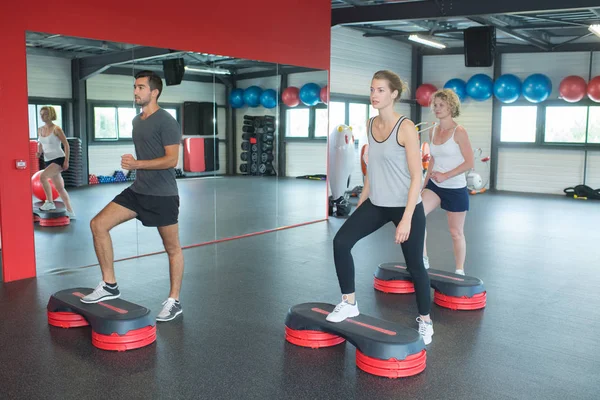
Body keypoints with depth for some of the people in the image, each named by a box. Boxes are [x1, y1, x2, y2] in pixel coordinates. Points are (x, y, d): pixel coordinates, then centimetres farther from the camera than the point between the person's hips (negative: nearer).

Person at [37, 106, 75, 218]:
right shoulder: (40, 130, 8)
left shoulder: (56, 129, -10)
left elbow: (66, 145, -10)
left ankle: (49, 202, -14)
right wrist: (38, 153, -1)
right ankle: (70, 212, 17)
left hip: (58, 159, -7)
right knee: (59, 187, 9)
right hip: (48, 161, 7)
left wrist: (66, 161, -16)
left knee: (42, 176, -28)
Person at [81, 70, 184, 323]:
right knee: (98, 224, -2)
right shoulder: (137, 121, 14)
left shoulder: (166, 122, -12)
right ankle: (109, 285, 8)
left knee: (172, 248, 4)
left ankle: (174, 301, 17)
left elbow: (171, 160, -19)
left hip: (162, 195, -8)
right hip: (138, 190, 8)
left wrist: (137, 164, -24)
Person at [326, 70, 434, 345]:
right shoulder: (370, 125, 4)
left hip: (405, 206, -6)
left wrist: (406, 219, -22)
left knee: (414, 264, 7)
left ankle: (425, 321, 29)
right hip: (376, 204, 6)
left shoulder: (405, 127, -16)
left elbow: (416, 175, -18)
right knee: (341, 242, -11)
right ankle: (349, 303, 5)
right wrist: (361, 201, 15)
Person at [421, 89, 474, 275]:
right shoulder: (433, 131, 6)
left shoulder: (459, 132, -12)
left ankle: (460, 270, 25)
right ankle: (423, 259, -4)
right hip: (434, 185, 5)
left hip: (455, 189, -5)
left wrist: (445, 175, -22)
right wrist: (424, 184, 11)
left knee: (456, 232, 7)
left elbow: (469, 162, -14)